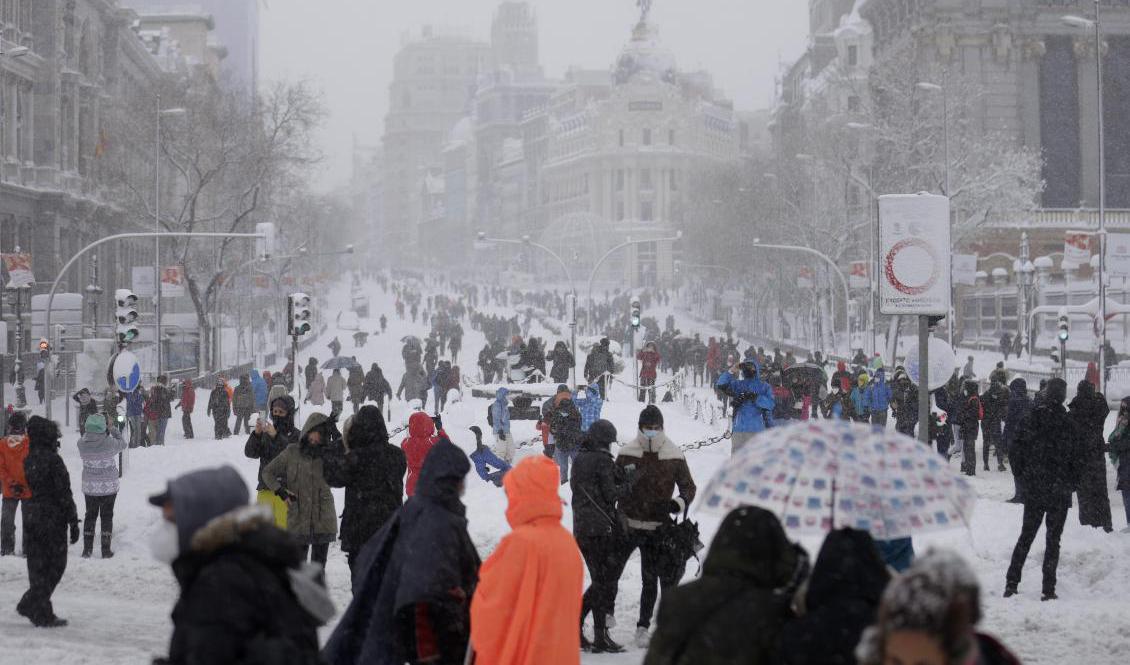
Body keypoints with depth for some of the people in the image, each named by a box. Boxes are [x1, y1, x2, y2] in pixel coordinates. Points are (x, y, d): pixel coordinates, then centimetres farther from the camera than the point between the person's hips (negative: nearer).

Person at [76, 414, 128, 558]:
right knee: (107, 516, 10)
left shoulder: (82, 443, -13)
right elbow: (123, 444, -3)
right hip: (108, 487, -2)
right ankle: (106, 550, 11)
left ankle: (87, 549, 16)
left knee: (90, 516, 15)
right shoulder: (109, 443, -21)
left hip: (89, 488, 2)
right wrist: (113, 430, 6)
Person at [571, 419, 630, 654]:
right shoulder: (602, 460, -13)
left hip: (581, 529, 7)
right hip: (603, 529, -7)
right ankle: (601, 636, 3)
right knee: (606, 583, 1)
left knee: (599, 581, 17)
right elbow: (611, 494, -14)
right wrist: (628, 482, 3)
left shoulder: (579, 460, 12)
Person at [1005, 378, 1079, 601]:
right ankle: (1048, 589, 3)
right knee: (1053, 540, 6)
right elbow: (1075, 458, -9)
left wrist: (1023, 478, 12)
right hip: (1059, 491, -3)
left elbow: (1016, 451, -1)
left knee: (1026, 536, 14)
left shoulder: (1030, 421, -4)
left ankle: (1011, 584, 10)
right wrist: (1073, 482, 7)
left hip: (1033, 490, 3)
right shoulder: (1067, 425, -12)